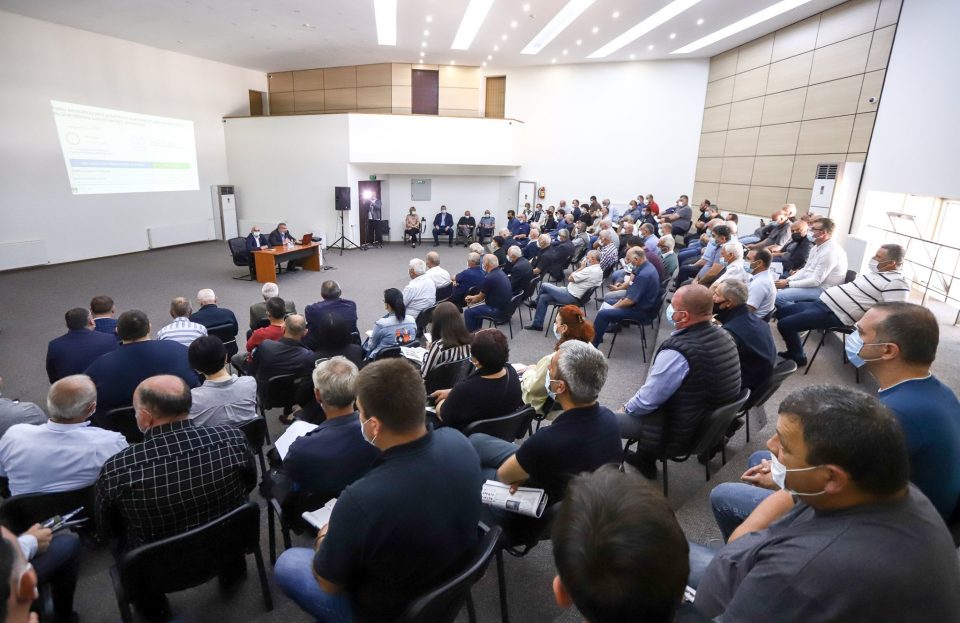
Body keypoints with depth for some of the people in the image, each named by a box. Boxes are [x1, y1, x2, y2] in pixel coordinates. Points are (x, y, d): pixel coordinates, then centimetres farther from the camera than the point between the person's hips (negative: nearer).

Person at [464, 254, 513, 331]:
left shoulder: (489, 278, -21)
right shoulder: (501, 273, 7)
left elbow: (480, 297, -7)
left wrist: (470, 302, 13)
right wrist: (473, 297, 20)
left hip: (497, 310, -10)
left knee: (468, 312, -2)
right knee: (476, 307, 25)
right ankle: (477, 330, 32)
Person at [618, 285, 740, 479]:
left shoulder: (678, 350, -30)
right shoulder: (724, 336, -4)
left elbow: (646, 401, -21)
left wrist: (626, 408, -1)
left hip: (683, 430, -8)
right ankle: (645, 459, 33)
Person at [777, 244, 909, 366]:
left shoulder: (896, 283, -14)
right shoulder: (876, 271, 13)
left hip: (834, 314, -10)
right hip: (822, 302, 10)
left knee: (784, 324, -19)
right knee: (781, 312, 14)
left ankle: (797, 357, 5)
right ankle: (794, 350, 23)